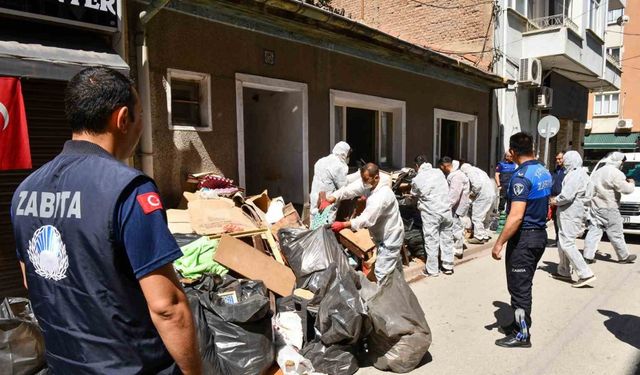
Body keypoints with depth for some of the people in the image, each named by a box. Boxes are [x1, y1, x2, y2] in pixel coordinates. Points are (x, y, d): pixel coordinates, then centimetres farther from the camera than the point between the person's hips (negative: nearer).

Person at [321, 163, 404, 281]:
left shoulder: (382, 196, -34)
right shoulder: (368, 184, -7)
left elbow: (367, 219, -36)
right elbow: (348, 190, -12)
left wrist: (343, 225, -37)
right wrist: (329, 199, -27)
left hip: (390, 237, -10)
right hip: (384, 235, 10)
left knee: (382, 273, -6)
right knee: (394, 265, 28)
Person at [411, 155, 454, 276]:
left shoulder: (416, 179, -4)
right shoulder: (439, 172, 6)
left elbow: (414, 195, 11)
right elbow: (446, 188, 16)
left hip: (431, 213, -4)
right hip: (446, 210, 4)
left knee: (431, 241, 3)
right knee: (447, 239, 14)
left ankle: (432, 270, 11)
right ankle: (448, 266, 26)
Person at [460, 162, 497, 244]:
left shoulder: (470, 172, -6)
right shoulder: (477, 170, 23)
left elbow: (477, 185, -20)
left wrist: (473, 193, -3)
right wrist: (474, 193, 18)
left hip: (483, 196, -10)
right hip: (492, 195, 10)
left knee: (477, 217, -1)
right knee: (483, 217, 20)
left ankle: (479, 237, 3)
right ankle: (485, 235, 28)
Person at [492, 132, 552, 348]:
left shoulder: (521, 176, -21)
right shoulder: (545, 173, 7)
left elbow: (516, 217, -27)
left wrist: (499, 243, -24)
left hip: (524, 236, -9)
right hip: (540, 233, 9)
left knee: (519, 287, 2)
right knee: (524, 284, 19)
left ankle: (522, 334, 13)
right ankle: (520, 323, 32)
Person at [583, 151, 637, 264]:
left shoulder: (598, 172, 14)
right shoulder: (615, 173, -13)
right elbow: (626, 189, -14)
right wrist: (631, 184, 6)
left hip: (595, 207, 7)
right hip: (609, 209, -7)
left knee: (594, 231, 6)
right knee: (616, 234, 6)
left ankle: (588, 256, 3)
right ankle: (624, 257, 20)